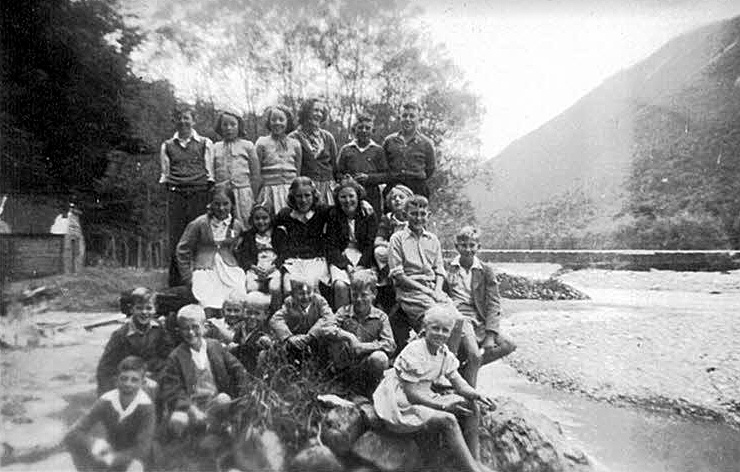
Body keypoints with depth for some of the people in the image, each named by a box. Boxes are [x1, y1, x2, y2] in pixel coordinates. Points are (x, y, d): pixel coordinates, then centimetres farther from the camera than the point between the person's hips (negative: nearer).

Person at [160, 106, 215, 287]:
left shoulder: (205, 143, 11)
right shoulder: (167, 145, 17)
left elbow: (210, 172, 8)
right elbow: (165, 173, 15)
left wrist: (208, 194, -1)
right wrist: (170, 187, 2)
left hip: (199, 194, -1)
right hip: (176, 195, 2)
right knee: (176, 238, -2)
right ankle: (176, 282, 2)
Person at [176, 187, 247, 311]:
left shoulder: (237, 226, 6)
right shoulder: (199, 224, -4)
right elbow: (183, 250, 3)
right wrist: (188, 277, 1)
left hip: (229, 271, 3)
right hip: (205, 271, -2)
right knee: (210, 308, -22)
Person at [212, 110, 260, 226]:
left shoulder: (247, 146, 6)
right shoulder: (216, 147, 12)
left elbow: (255, 175, 2)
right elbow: (211, 174, 10)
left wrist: (252, 197, -2)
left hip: (243, 192, -2)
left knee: (243, 226, -2)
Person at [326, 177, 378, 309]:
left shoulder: (369, 215, 6)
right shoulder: (333, 215, 6)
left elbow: (370, 245, -1)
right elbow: (332, 246, 1)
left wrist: (361, 266, -16)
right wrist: (347, 265, -14)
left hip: (363, 259, 0)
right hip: (340, 258, 0)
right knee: (340, 286, -28)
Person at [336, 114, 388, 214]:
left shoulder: (378, 150, 10)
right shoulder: (345, 149, 12)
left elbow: (385, 175, 5)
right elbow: (338, 174, 10)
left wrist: (368, 178, -10)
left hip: (372, 198, 0)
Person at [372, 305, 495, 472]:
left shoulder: (445, 353, 3)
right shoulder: (413, 352, -21)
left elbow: (459, 383, 5)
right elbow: (411, 393, -22)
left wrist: (477, 395, -16)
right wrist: (444, 405, -24)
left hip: (422, 398, 8)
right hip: (400, 405, -8)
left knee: (468, 402, -7)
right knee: (448, 420, -26)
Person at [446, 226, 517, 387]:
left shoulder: (486, 271, 8)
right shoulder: (448, 269, 5)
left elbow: (493, 304, 3)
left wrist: (490, 335, -7)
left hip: (480, 320, 4)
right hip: (459, 317, -3)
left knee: (508, 345, -15)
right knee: (474, 355, -24)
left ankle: (465, 367, -2)